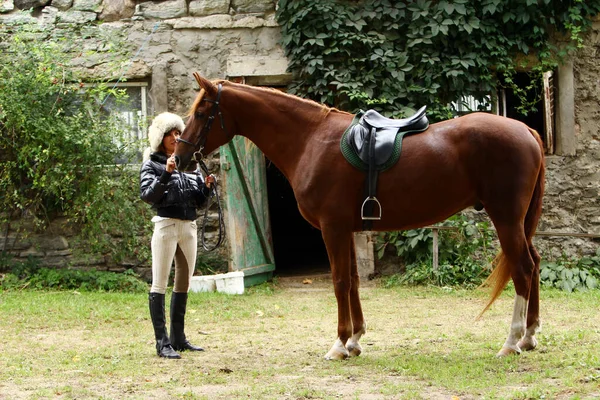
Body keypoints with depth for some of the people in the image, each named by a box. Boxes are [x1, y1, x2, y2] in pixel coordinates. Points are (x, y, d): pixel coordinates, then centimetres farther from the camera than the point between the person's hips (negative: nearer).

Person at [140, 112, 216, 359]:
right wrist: (166, 174, -27)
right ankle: (162, 342, -8)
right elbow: (147, 195, -17)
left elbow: (198, 201, 16)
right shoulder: (152, 164, -2)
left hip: (189, 227, 7)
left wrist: (207, 186, -3)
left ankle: (178, 338, 19)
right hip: (166, 225, -6)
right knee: (159, 285, -6)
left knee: (183, 285, 11)